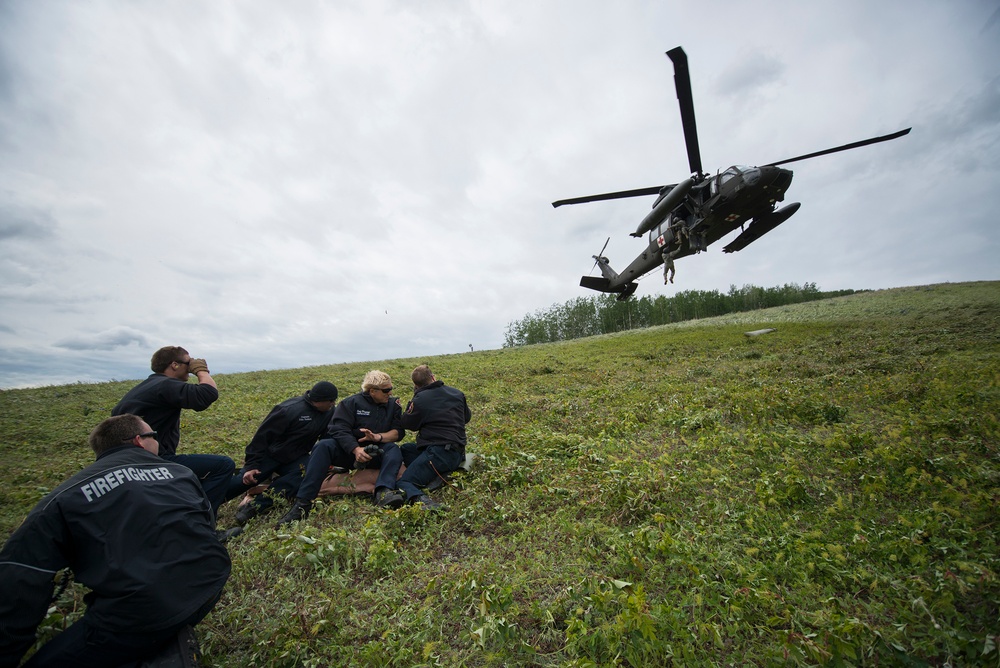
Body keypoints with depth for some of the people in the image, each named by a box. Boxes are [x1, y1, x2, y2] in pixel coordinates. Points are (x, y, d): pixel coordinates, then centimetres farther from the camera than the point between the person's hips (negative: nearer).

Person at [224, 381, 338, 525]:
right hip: (270, 454, -4)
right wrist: (252, 464, -21)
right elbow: (263, 435, -17)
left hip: (295, 458, 4)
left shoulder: (328, 411, -3)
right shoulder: (289, 409, -22)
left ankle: (257, 505, -32)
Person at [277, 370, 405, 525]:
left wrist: (378, 437, -24)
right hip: (349, 451, 0)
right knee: (323, 446, -28)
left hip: (376, 454, 1)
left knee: (394, 449, -31)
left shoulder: (393, 404, 5)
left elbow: (398, 432, -4)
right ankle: (302, 503, -34)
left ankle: (384, 493, -54)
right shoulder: (352, 402, -1)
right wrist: (355, 449, -29)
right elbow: (339, 429, -14)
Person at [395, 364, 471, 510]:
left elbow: (407, 424, 7)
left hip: (438, 453, -8)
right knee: (404, 449, 26)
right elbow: (467, 417, 23)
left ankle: (420, 499, -38)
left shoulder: (420, 400, -9)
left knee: (402, 483, -5)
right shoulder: (457, 393, 9)